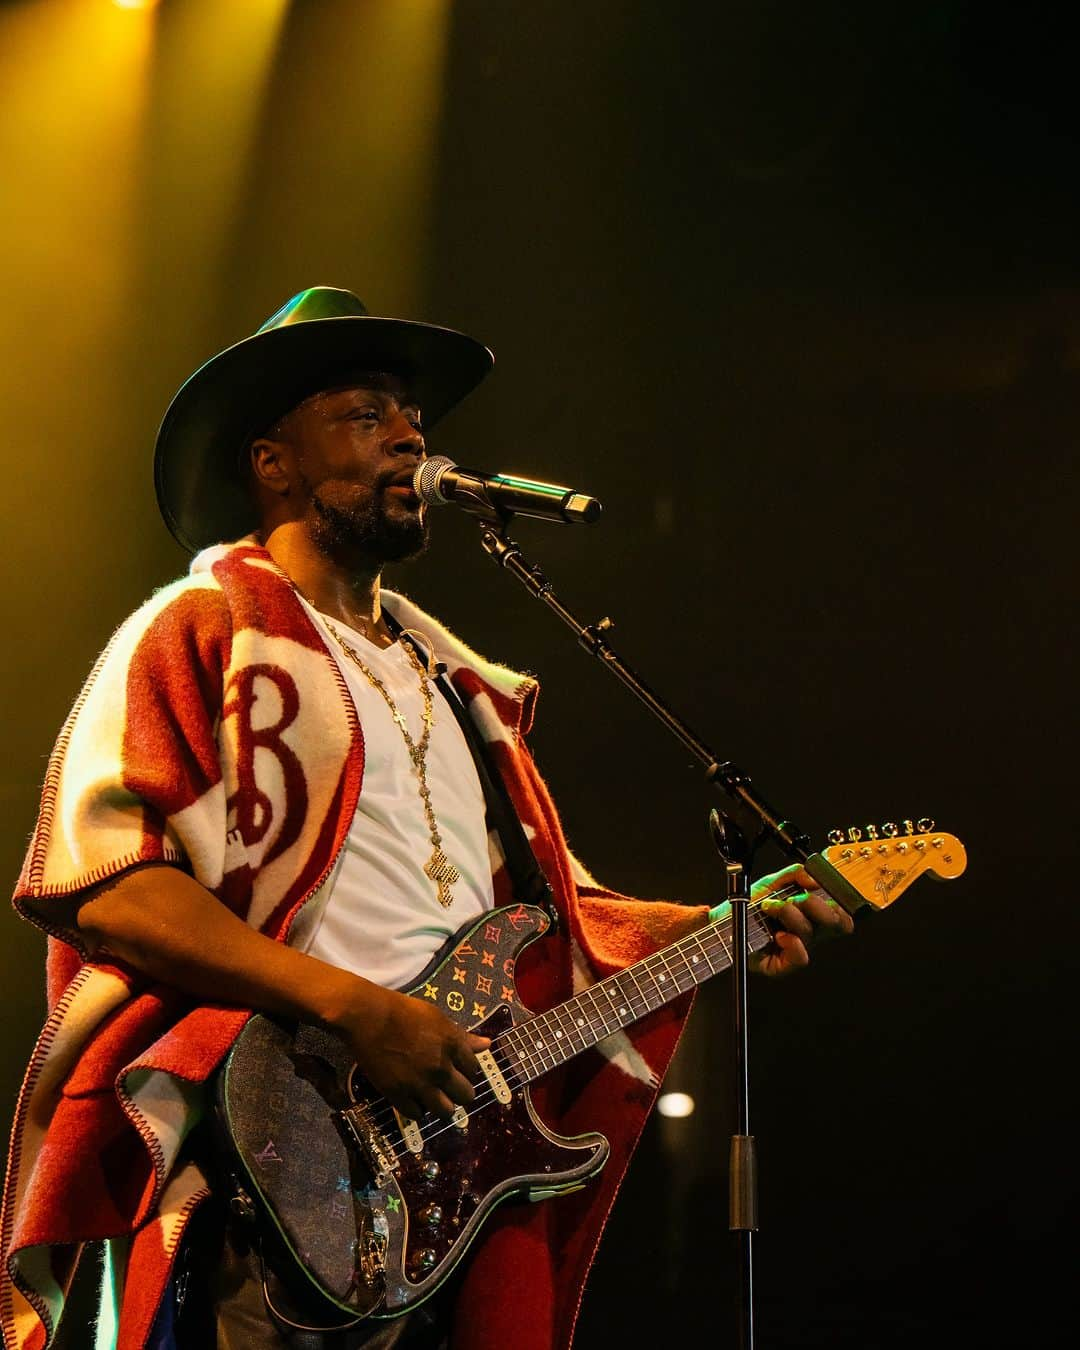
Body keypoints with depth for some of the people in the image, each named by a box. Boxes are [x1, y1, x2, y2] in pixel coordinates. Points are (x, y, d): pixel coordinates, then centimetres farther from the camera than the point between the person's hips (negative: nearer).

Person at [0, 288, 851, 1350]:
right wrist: (351, 1005, -21)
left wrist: (722, 925, 13)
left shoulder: (449, 681, 25)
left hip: (466, 1174, 7)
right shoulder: (201, 632, 1)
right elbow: (100, 881, -13)